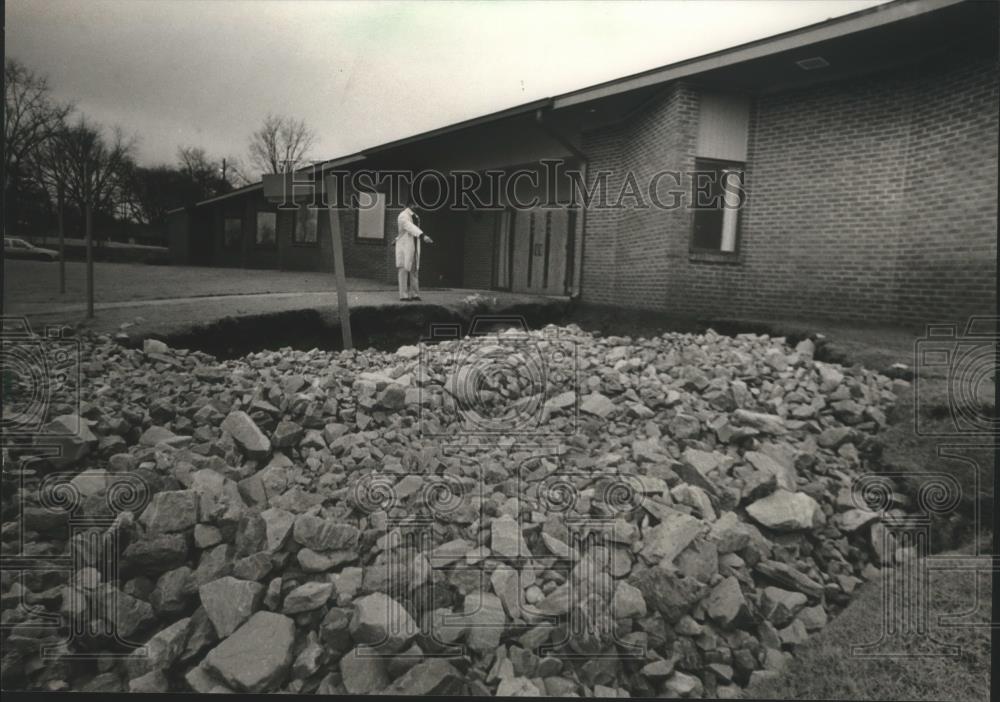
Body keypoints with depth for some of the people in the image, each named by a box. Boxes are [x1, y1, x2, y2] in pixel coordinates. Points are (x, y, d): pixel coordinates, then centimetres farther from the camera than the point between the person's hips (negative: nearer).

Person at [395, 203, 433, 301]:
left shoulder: (415, 216, 13)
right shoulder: (403, 216, -15)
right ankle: (403, 295, -3)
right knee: (404, 270, -5)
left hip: (414, 248, 8)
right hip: (404, 247, -8)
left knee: (414, 271, 7)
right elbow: (411, 228, -33)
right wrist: (423, 236, -47)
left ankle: (414, 294, 11)